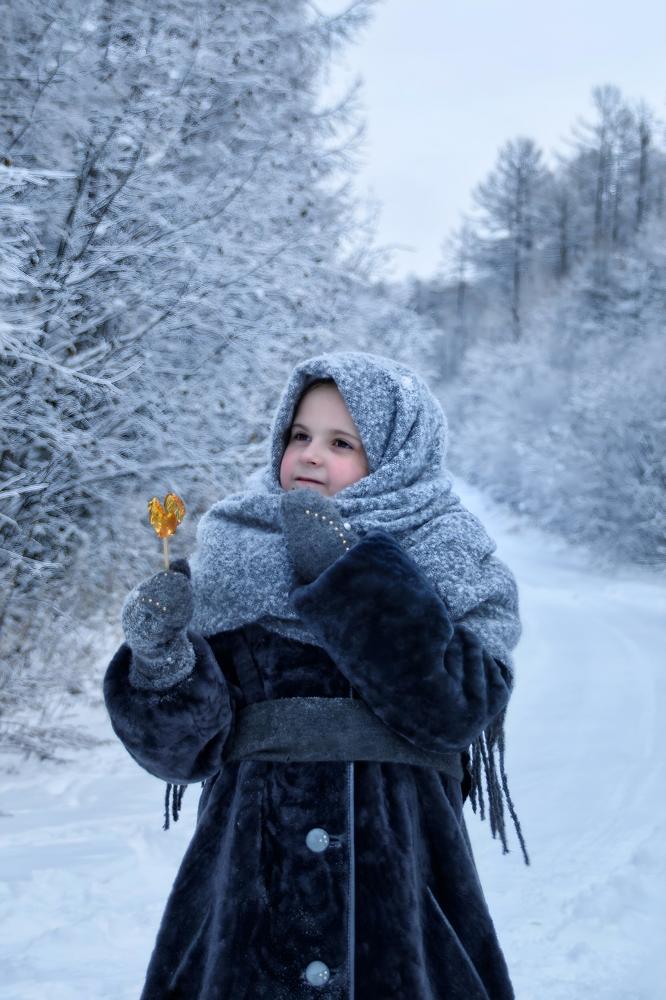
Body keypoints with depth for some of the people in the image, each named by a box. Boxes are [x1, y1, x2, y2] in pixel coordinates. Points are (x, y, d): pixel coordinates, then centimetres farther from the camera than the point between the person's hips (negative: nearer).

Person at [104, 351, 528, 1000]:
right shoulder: (231, 562, 3)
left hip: (397, 880, -1)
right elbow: (183, 747, -1)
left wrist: (353, 577, -19)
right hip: (250, 874, 1)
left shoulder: (456, 568, 0)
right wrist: (161, 662, -20)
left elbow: (457, 708, -16)